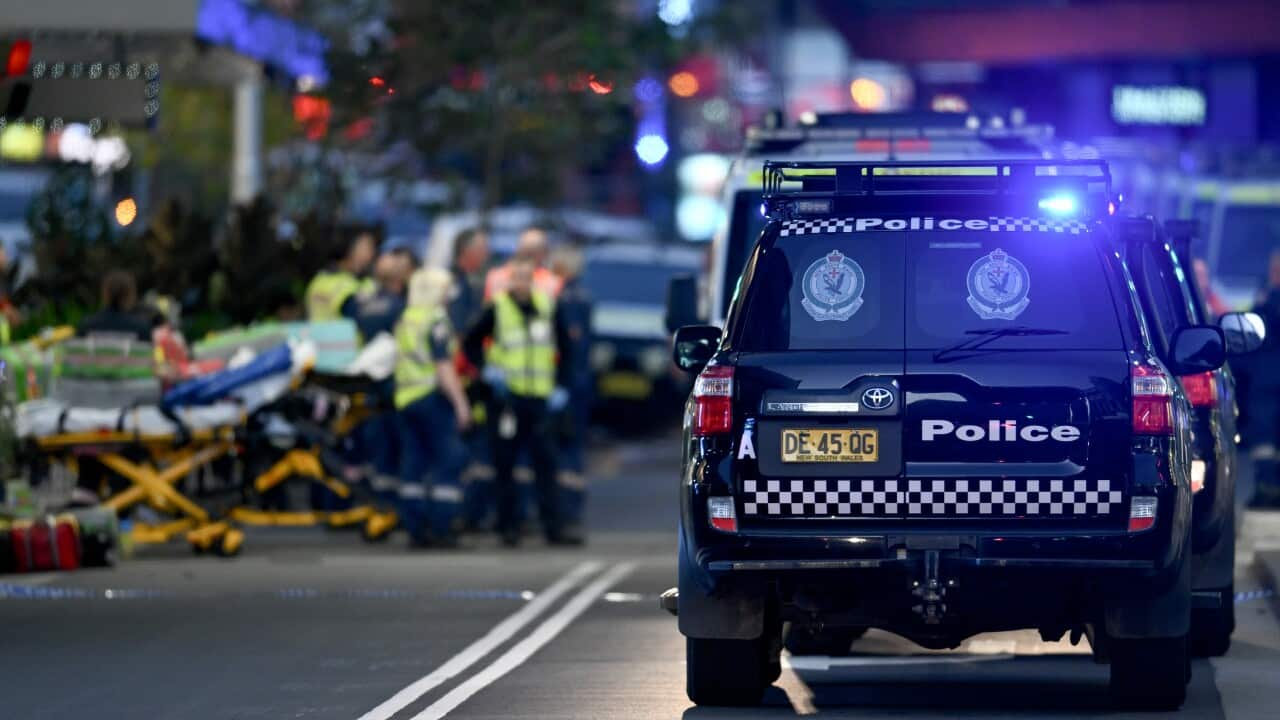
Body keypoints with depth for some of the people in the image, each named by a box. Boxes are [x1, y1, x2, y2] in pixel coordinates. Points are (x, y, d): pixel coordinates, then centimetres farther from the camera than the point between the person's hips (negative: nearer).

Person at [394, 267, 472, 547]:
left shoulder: (404, 321, 14)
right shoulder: (436, 321, -11)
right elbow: (444, 367, -17)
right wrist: (461, 403, -15)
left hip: (405, 398, 8)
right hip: (432, 397, -8)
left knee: (412, 464, 8)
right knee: (449, 461, -2)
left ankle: (415, 529, 8)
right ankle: (442, 528, -5)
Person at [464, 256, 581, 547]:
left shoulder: (546, 307, 5)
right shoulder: (496, 310, -3)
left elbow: (564, 348, 13)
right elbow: (470, 344, 4)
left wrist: (561, 386, 4)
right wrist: (487, 369, -11)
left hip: (539, 399, 2)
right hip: (505, 398, -2)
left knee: (546, 462, -1)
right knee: (505, 465, 2)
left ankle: (553, 526, -1)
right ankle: (508, 526, 9)